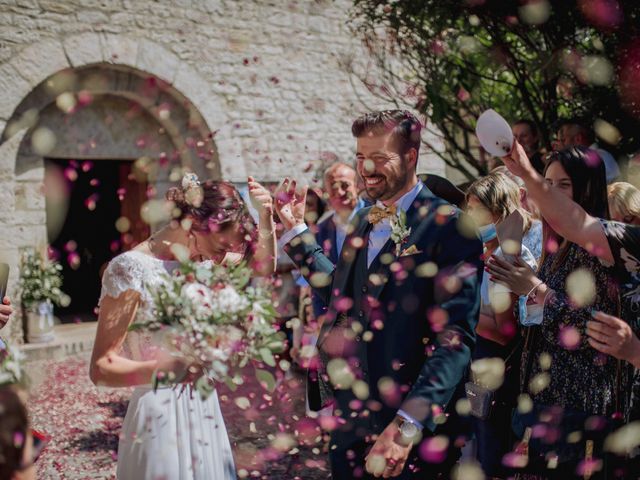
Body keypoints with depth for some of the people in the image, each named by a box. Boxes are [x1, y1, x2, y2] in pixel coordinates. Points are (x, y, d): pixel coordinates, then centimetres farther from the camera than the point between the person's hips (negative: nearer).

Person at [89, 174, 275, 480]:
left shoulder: (198, 259, 1)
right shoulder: (131, 269, -19)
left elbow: (262, 269, 15)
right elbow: (101, 368, -19)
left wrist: (265, 217, -2)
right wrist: (164, 369, -35)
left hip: (202, 406, 7)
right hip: (159, 411, -7)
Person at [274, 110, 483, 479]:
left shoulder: (448, 226, -14)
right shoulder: (363, 221, 10)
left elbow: (456, 337, -20)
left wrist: (408, 424, -27)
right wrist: (297, 229, 14)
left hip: (407, 423, -6)